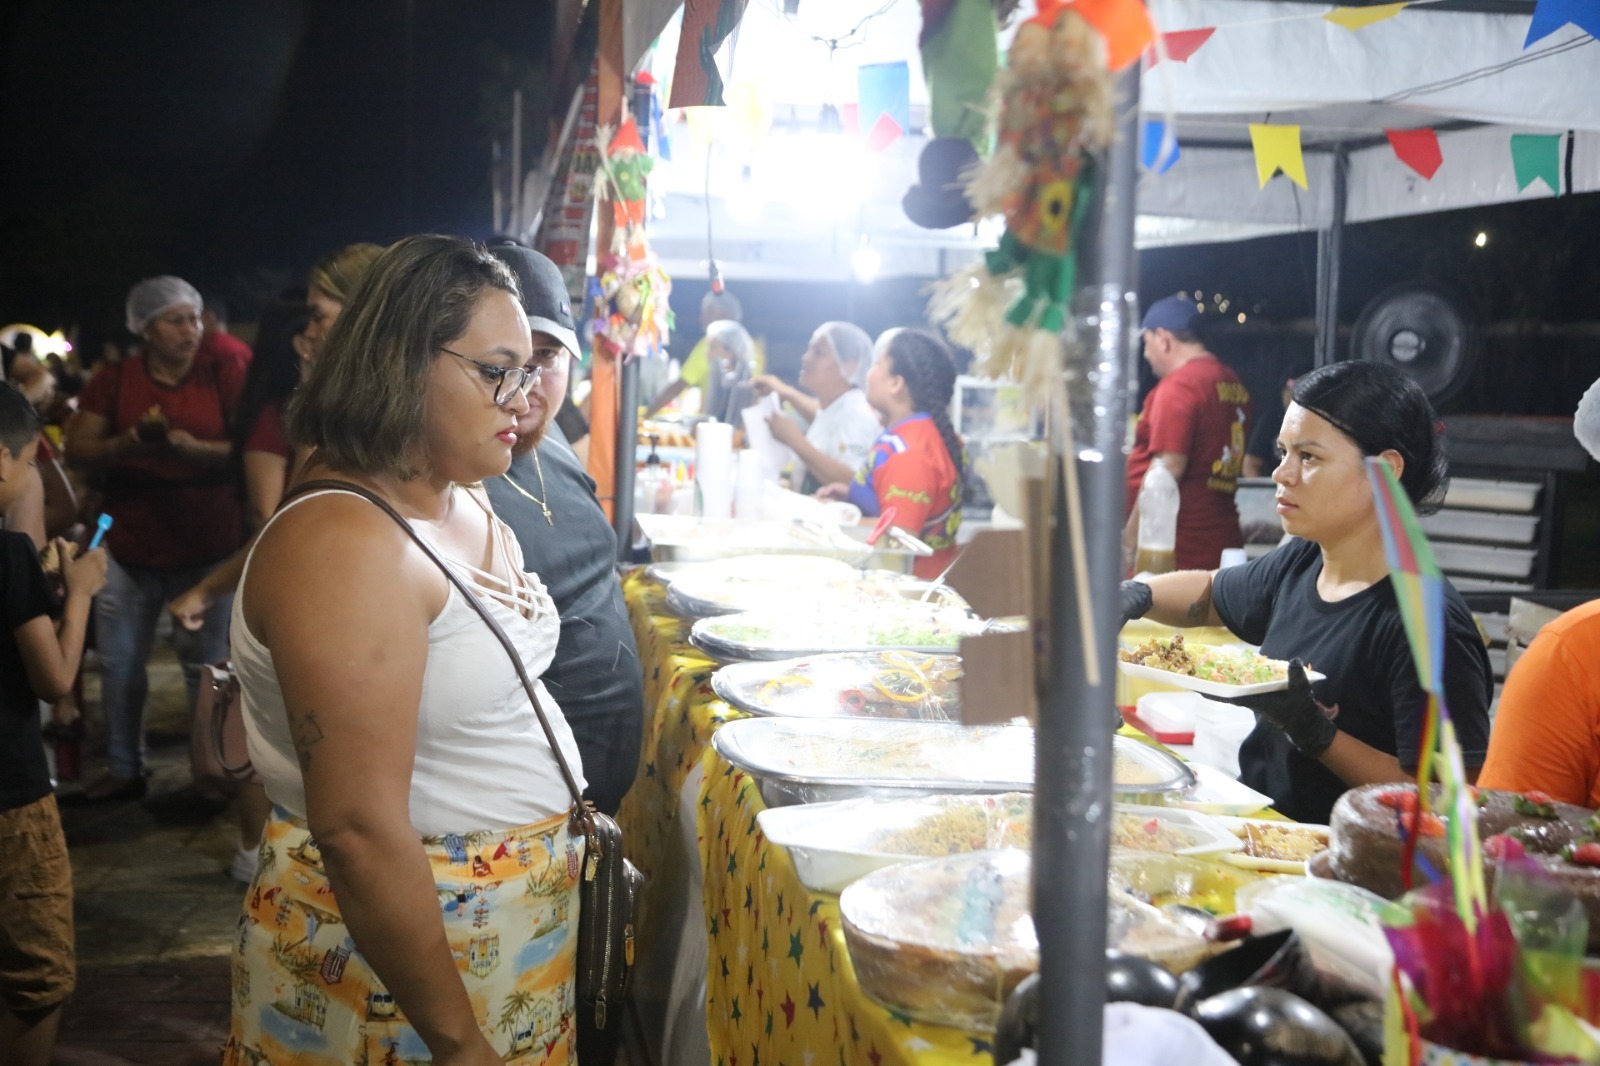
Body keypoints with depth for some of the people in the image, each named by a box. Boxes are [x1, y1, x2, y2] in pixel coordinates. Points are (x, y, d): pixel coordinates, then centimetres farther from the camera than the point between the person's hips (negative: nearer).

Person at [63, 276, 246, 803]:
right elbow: (77, 450, 0)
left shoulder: (224, 375, -2)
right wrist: (126, 445, -19)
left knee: (205, 663, 3)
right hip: (131, 546, 3)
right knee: (119, 661, 7)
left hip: (206, 545, -3)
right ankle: (123, 770, 22)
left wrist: (195, 448, -24)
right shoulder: (113, 381, 4)